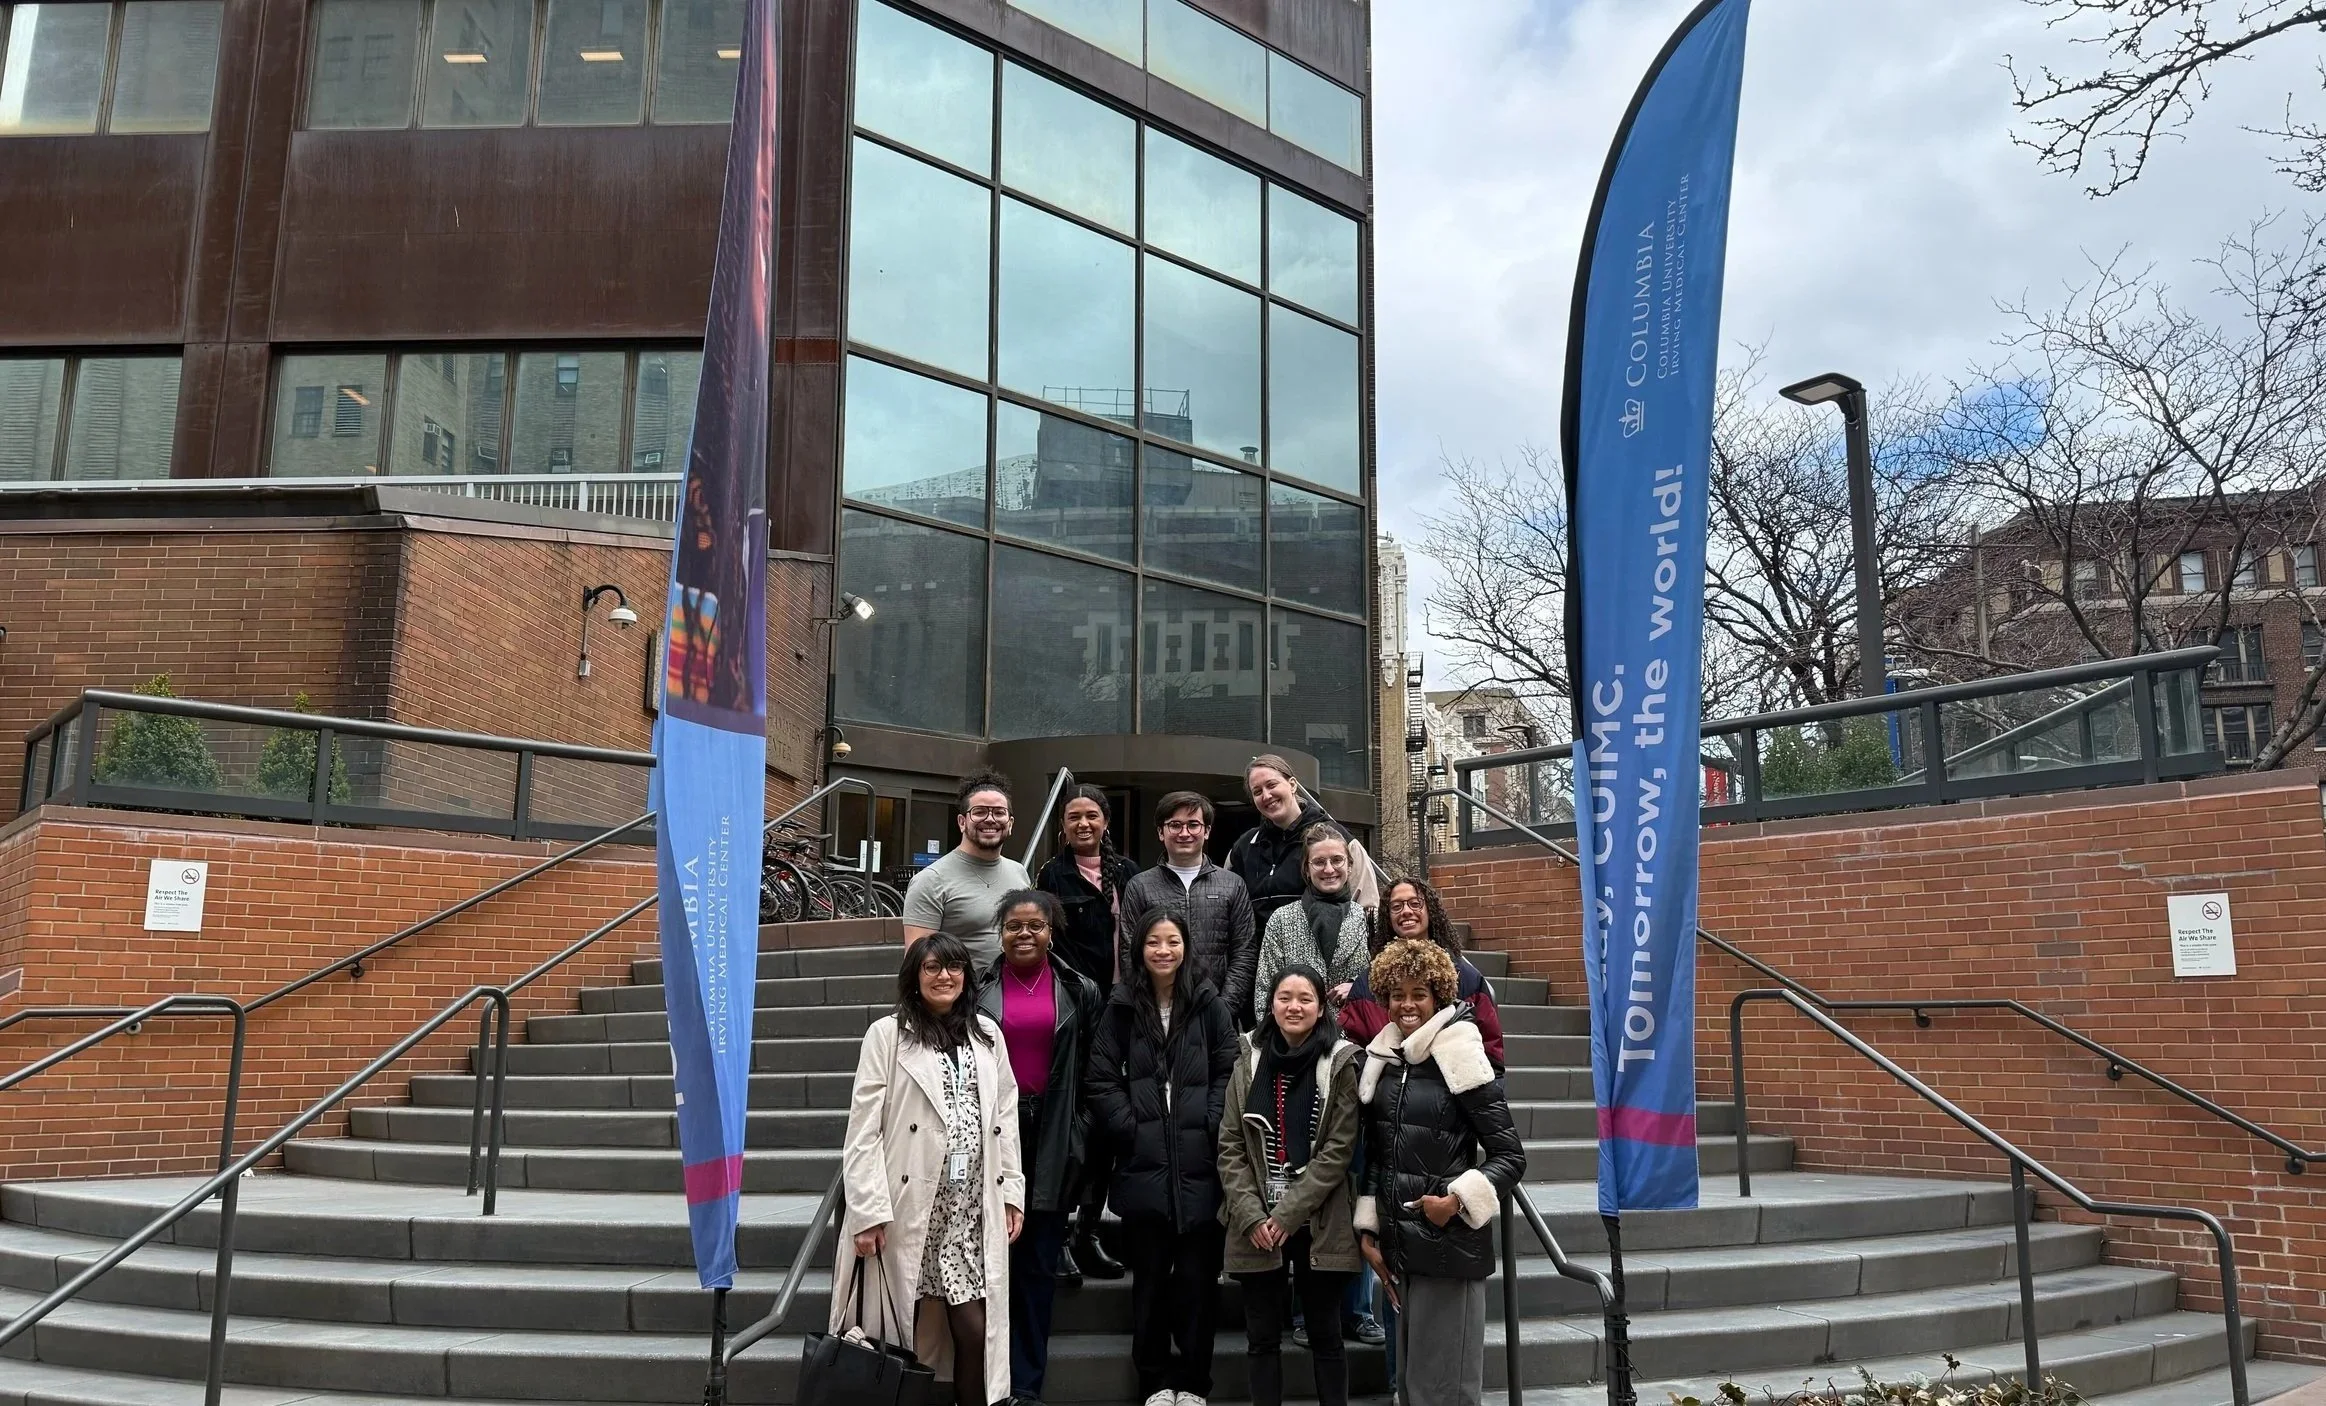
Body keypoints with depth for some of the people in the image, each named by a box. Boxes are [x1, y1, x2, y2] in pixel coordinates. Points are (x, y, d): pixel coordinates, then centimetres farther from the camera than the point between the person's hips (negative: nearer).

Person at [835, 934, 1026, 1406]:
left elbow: (1005, 1117, 13)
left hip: (974, 1204, 3)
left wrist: (1012, 1191, 7)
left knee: (976, 1327, 1)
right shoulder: (887, 1034, -2)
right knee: (907, 1329, 2)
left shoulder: (987, 1034, 11)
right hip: (911, 1205, -3)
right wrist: (868, 1211, -12)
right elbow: (864, 1129, -6)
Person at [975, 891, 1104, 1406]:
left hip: (1052, 1138, 0)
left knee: (1039, 1264, 4)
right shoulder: (978, 990, 5)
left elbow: (1093, 1072, 5)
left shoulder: (1080, 992, 5)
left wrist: (1081, 1138, 0)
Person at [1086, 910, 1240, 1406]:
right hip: (1143, 1164, 0)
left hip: (1199, 1163, 0)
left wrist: (1210, 1127, -7)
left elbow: (1228, 1072, 2)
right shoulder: (1122, 1007, 4)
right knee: (1150, 1275, 7)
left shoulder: (1208, 1004, 3)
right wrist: (1129, 1127, -6)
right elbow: (1102, 1079, 3)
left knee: (1197, 1275, 3)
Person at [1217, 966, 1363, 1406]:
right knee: (1262, 1337, 9)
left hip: (1319, 1225, -2)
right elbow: (1230, 1145, 3)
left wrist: (1288, 1213, -12)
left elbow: (1338, 1149, -8)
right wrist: (1251, 1215, -9)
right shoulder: (1249, 1061, 5)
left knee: (1325, 1335, 9)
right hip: (1256, 1228, 2)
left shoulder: (1341, 1064, -4)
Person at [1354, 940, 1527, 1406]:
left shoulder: (1460, 1058, -9)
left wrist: (1457, 1200, -20)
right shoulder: (1382, 1061, 8)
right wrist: (1368, 1231, 11)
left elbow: (1510, 1155, -9)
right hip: (1399, 1244, 6)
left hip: (1450, 1243, -6)